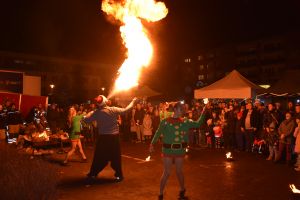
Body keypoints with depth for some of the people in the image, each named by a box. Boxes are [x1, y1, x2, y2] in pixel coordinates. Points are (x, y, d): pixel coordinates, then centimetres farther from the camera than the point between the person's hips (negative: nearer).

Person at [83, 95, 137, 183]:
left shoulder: (96, 112, -6)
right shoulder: (113, 110, -10)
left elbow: (86, 120, -6)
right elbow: (126, 110, -3)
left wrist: (90, 113, 12)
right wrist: (133, 101, 11)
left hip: (102, 137, 1)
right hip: (114, 137, -1)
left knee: (99, 157, 10)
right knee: (115, 157, 11)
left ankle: (92, 175, 13)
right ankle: (119, 175, 20)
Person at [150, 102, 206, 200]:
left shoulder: (185, 122, 1)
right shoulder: (165, 121, -7)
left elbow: (198, 124, 0)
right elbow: (158, 133, -3)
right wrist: (152, 144, -10)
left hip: (180, 151, 3)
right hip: (168, 150, -3)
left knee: (179, 171, 16)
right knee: (166, 173, 2)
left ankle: (182, 190, 40)